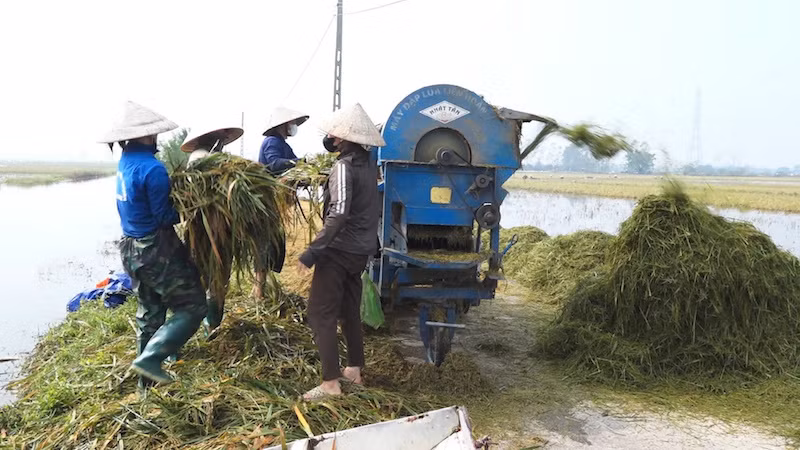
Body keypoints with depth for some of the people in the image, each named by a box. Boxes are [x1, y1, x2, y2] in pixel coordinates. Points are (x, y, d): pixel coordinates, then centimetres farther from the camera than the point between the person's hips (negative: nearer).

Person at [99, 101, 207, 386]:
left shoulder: (126, 160, 5)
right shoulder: (152, 169, -22)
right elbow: (164, 216, -18)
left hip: (133, 248, 9)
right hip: (156, 250, -9)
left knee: (150, 311, 20)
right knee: (192, 307, -1)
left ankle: (147, 377, 30)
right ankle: (150, 359, -9)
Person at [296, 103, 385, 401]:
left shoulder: (344, 167, -18)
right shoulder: (368, 163, 7)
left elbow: (338, 214, -28)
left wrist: (312, 251, -30)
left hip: (339, 250, -8)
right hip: (361, 249, 9)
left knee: (320, 313, -4)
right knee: (350, 311, 18)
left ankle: (330, 383, -5)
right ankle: (354, 370, 26)